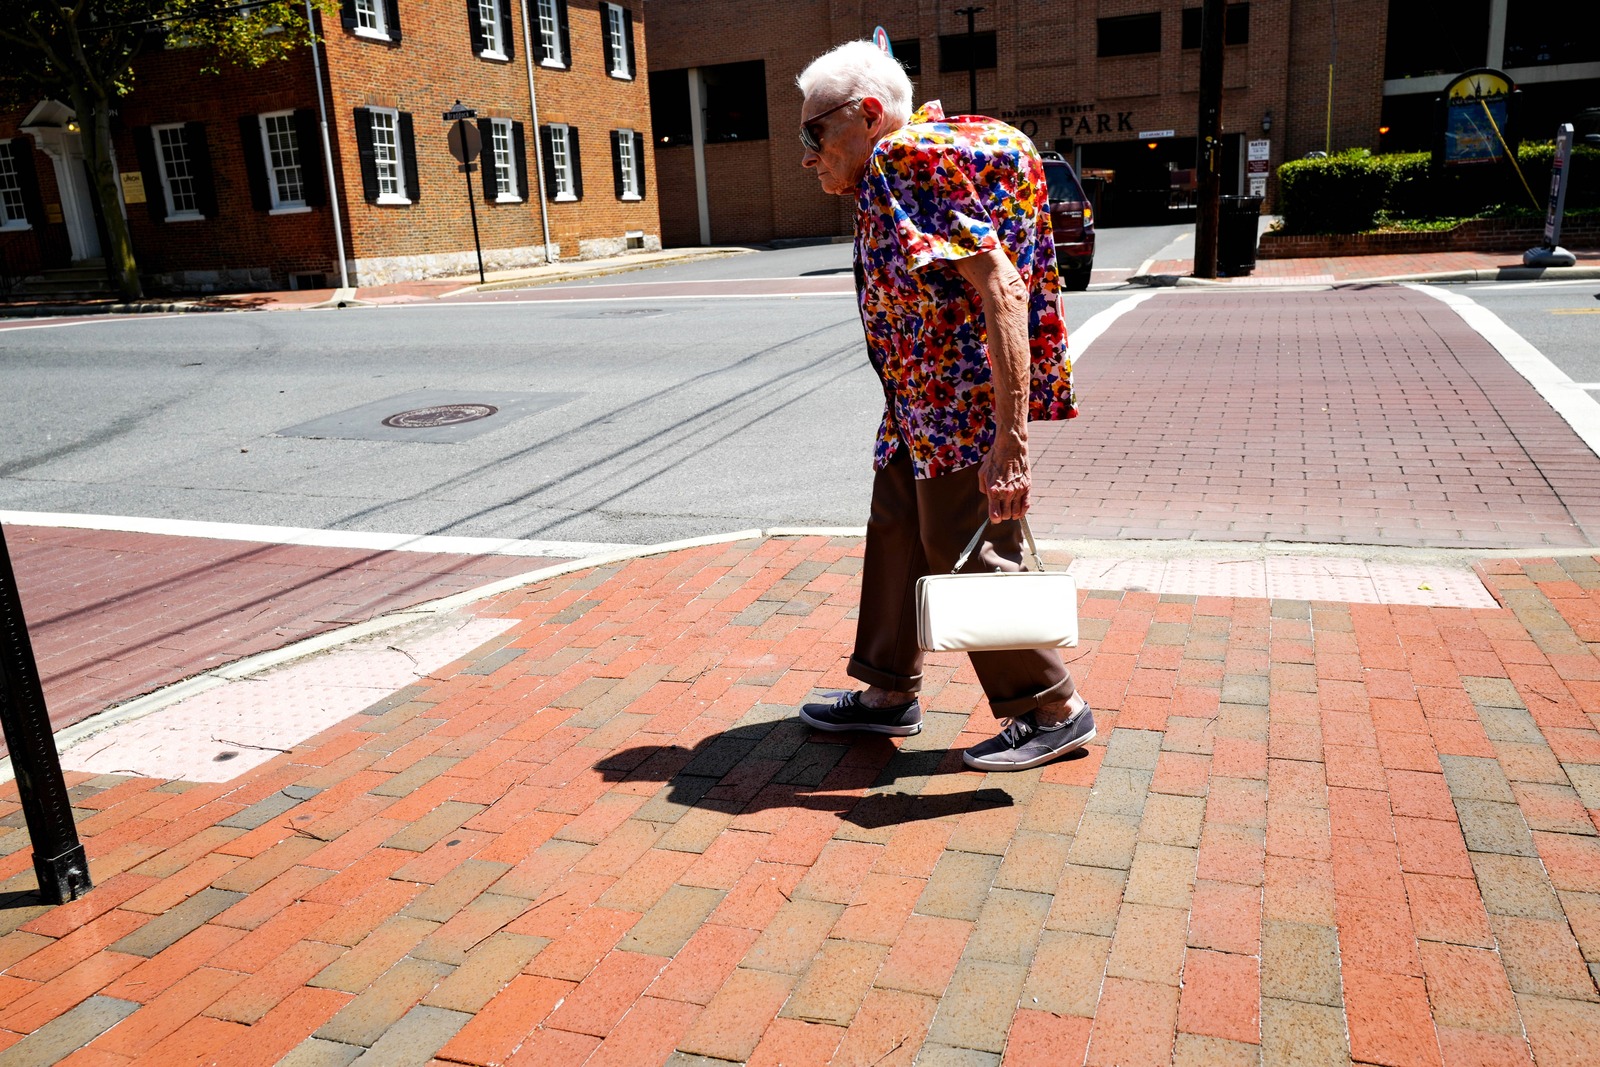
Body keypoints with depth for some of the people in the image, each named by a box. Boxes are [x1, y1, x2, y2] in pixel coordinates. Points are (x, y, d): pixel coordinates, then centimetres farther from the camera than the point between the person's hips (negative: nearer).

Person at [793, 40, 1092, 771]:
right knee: (897, 528, 16)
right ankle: (890, 692, 30)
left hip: (968, 393, -10)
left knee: (965, 554, -2)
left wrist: (1010, 440, -32)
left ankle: (1053, 710, 15)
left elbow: (1002, 289, -27)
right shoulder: (884, 179, 13)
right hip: (924, 394, 10)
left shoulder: (905, 157, -18)